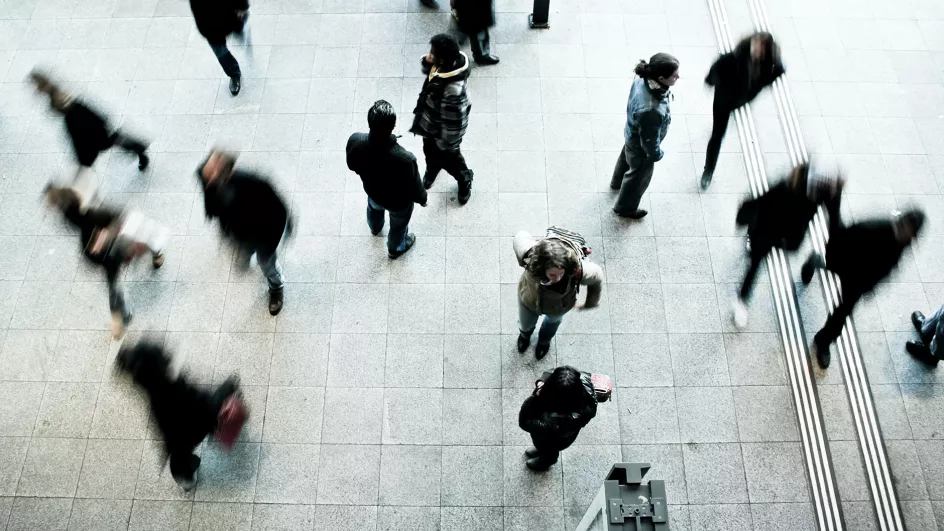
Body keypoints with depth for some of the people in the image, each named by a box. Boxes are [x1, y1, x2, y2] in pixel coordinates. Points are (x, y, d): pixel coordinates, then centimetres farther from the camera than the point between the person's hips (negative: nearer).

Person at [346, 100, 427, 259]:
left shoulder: (355, 141, -34)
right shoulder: (405, 159, -45)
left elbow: (352, 166, -10)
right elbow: (414, 188, -25)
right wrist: (422, 199, -2)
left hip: (372, 190, 4)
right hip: (398, 201, -3)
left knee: (374, 208, 40)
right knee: (398, 224, 32)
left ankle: (375, 228, 74)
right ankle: (395, 248, 63)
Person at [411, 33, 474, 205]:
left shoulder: (453, 89, -46)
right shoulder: (449, 62, -20)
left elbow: (453, 121, -33)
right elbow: (427, 70, 2)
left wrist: (446, 144, -17)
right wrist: (427, 62, -22)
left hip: (442, 129, -7)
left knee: (447, 157, 23)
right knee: (430, 151, 34)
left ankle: (465, 180, 54)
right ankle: (431, 170, 67)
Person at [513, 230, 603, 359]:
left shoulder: (578, 270, -46)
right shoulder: (530, 256, -46)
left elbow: (597, 276, -21)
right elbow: (520, 237, -23)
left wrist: (591, 303, -3)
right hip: (529, 300, 0)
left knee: (553, 320, 37)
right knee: (526, 324, 33)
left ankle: (544, 340, 74)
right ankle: (525, 334, 72)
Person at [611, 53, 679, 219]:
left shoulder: (643, 79, -25)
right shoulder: (651, 111, -48)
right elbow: (649, 140, -30)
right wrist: (657, 154, -9)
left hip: (632, 134, 7)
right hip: (641, 146, -7)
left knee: (626, 157, 37)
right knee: (639, 176, 23)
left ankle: (617, 181, 70)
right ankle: (625, 207, 51)